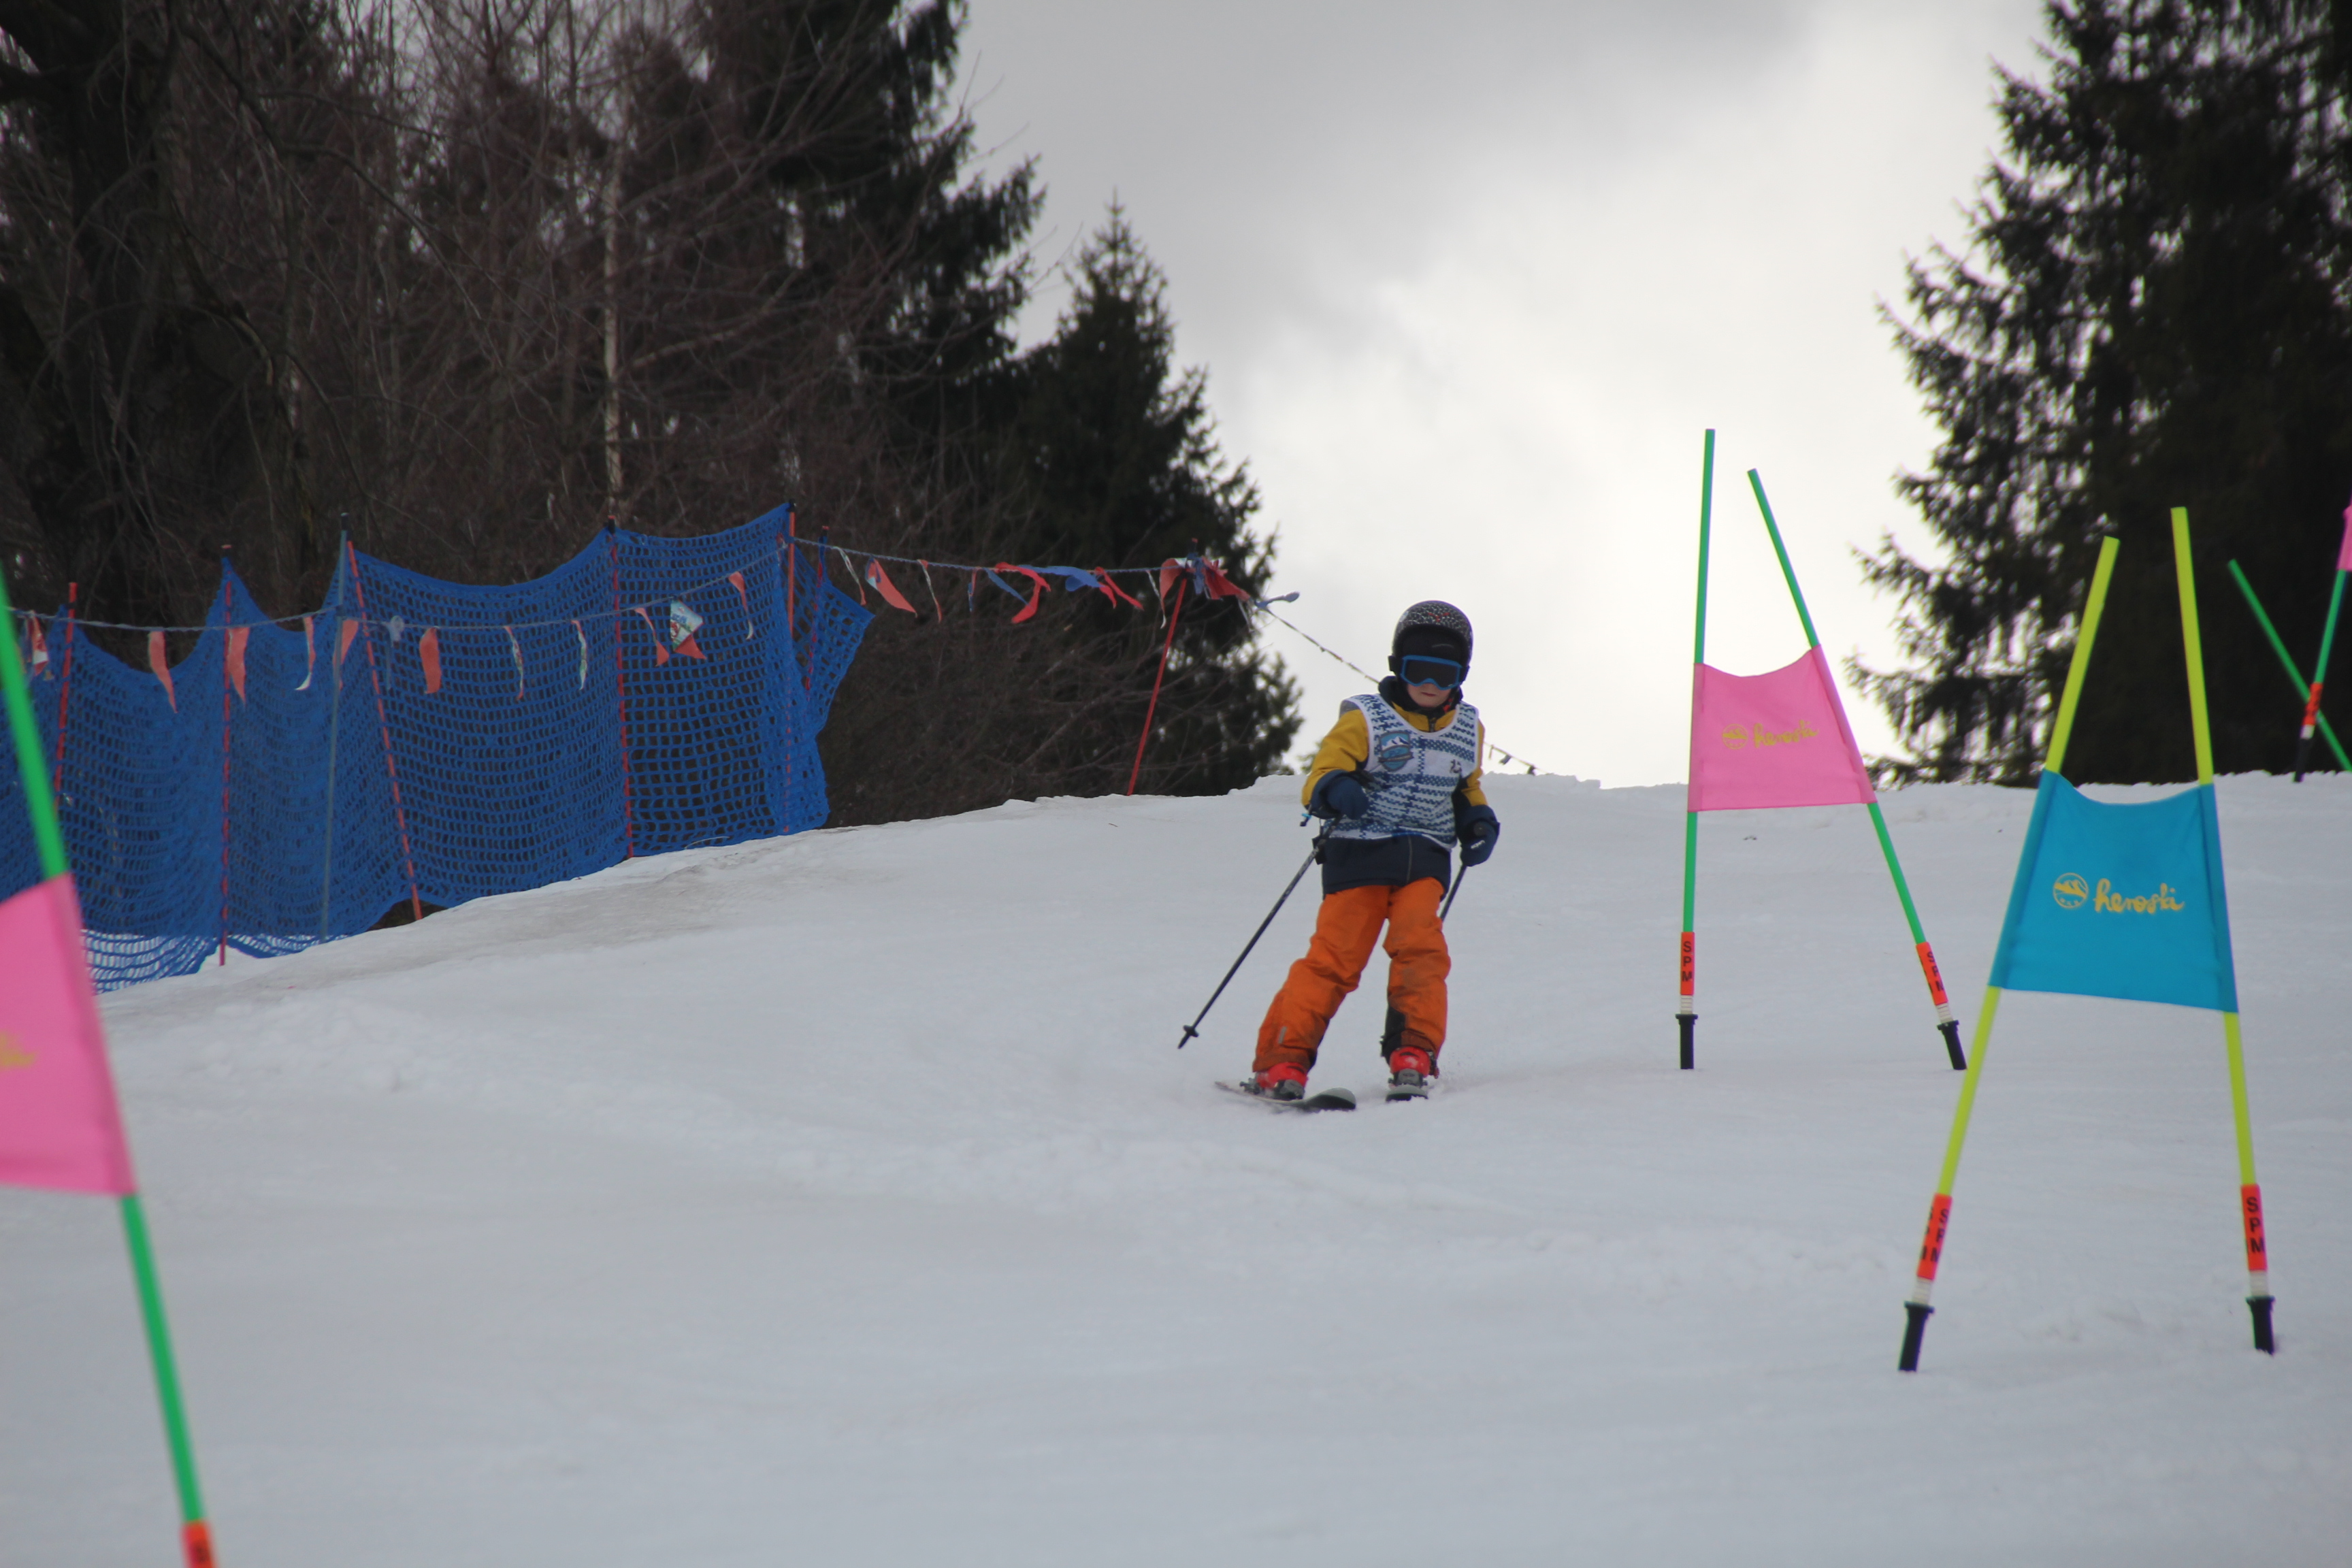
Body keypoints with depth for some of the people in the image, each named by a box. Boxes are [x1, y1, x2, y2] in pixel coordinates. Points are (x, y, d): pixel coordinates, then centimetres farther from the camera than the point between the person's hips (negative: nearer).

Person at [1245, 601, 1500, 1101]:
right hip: (1361, 853, -3)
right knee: (1335, 956, -12)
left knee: (1419, 946, -19)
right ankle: (1281, 1061, -7)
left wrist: (1478, 821, 10)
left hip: (1425, 859, 3)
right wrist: (1335, 791, -31)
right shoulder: (1365, 719, -1)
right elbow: (1319, 779, -8)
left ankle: (1412, 1057, -11)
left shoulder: (1468, 730, 15)